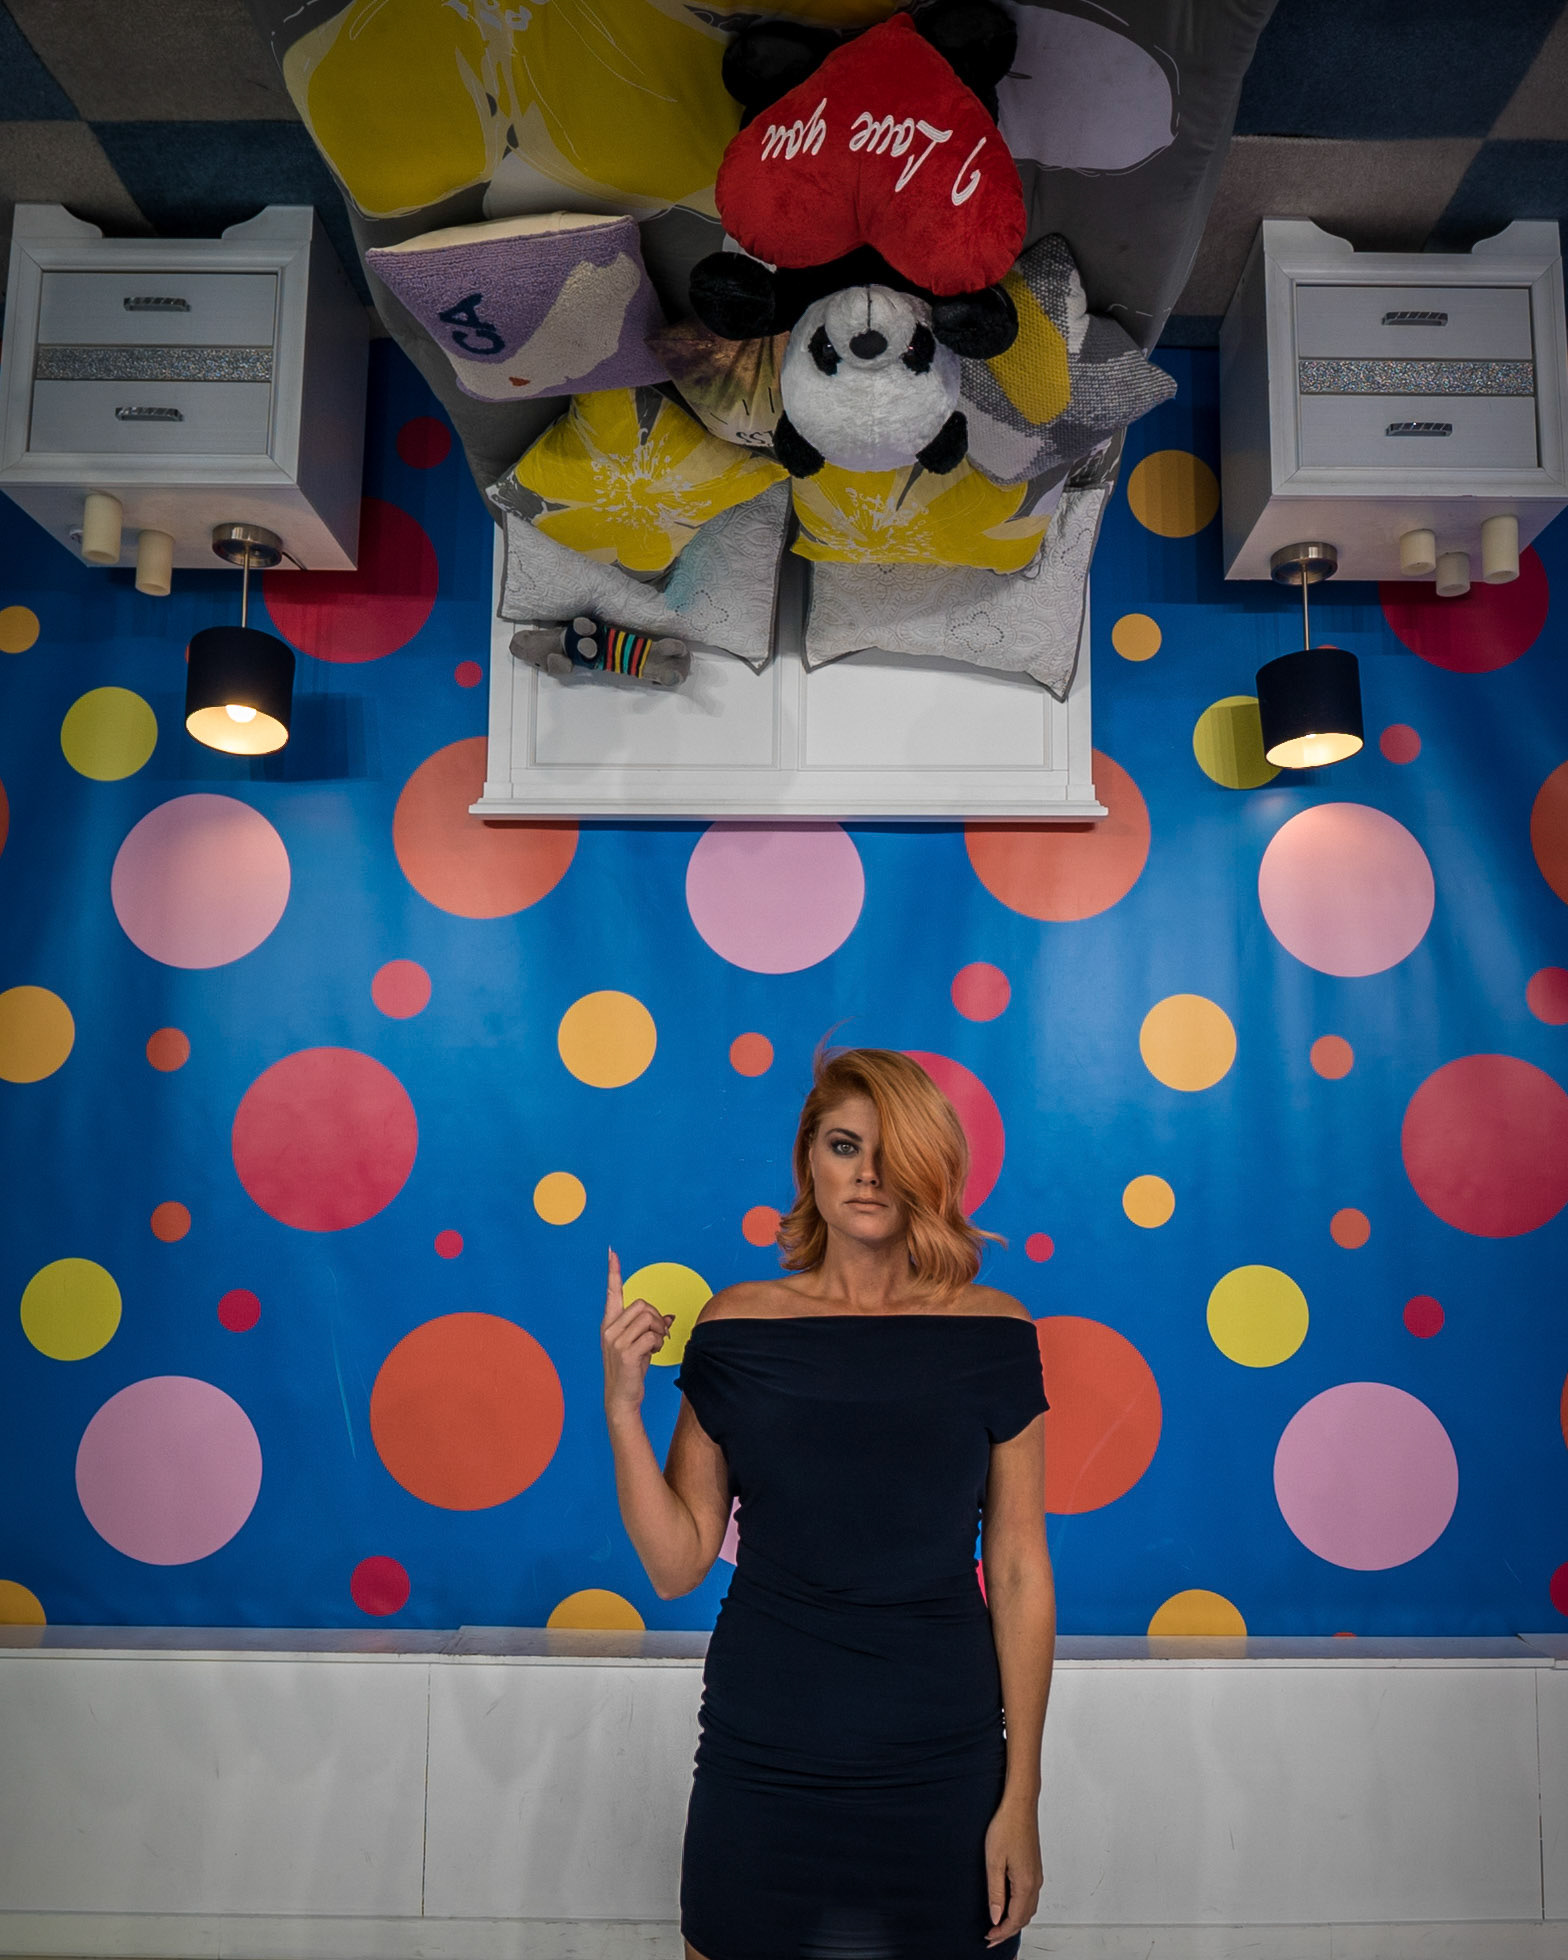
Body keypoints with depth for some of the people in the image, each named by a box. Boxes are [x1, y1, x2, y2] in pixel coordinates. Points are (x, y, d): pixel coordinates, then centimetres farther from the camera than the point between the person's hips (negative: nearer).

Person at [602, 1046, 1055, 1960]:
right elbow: (678, 1564, -2)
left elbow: (1019, 1574, -2)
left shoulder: (992, 1332, -4)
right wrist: (622, 1406, -14)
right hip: (762, 1762, 1)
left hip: (942, 1770, 0)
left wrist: (1022, 1796, -3)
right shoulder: (738, 1327, -3)